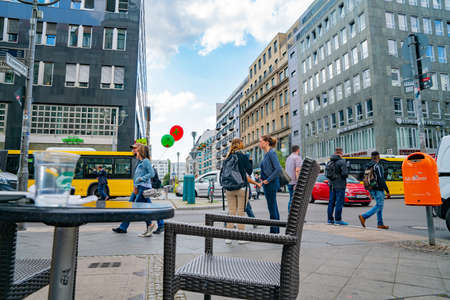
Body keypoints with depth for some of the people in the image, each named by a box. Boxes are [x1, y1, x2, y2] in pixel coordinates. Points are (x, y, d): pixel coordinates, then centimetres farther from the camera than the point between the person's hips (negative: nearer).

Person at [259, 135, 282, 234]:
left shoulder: (271, 153, -13)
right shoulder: (266, 154, 15)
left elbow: (278, 169, -22)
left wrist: (268, 180, -18)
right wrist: (262, 179, 13)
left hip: (271, 184, -10)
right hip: (267, 184, 10)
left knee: (272, 207, -4)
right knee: (273, 207, 13)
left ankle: (274, 230, 4)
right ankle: (276, 230, 21)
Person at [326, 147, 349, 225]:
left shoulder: (330, 162, 8)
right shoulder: (342, 162, -12)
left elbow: (327, 173, 10)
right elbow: (345, 174, -18)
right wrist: (345, 176, 3)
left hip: (332, 185, 7)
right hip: (340, 185, -7)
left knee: (331, 202, 10)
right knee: (339, 202, -2)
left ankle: (330, 219, 14)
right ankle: (338, 219, -1)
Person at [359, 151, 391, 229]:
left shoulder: (368, 167, 10)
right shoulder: (378, 166, -15)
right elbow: (381, 180, -20)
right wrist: (387, 191, -15)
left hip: (372, 189, 8)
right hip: (378, 189, -8)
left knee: (380, 205, 14)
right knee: (379, 206, -3)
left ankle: (380, 224, 15)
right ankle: (363, 216, -11)